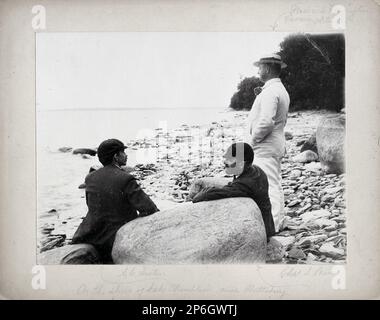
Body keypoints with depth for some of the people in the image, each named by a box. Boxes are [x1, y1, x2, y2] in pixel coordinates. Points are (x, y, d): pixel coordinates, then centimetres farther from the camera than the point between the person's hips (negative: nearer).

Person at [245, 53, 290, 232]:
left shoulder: (270, 91, -17)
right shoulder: (282, 90, 17)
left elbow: (266, 121, -27)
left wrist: (253, 139, -14)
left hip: (265, 147, -11)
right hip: (277, 145, 11)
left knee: (268, 186, -9)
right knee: (275, 185, 14)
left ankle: (271, 226, -7)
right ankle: (278, 222, 22)